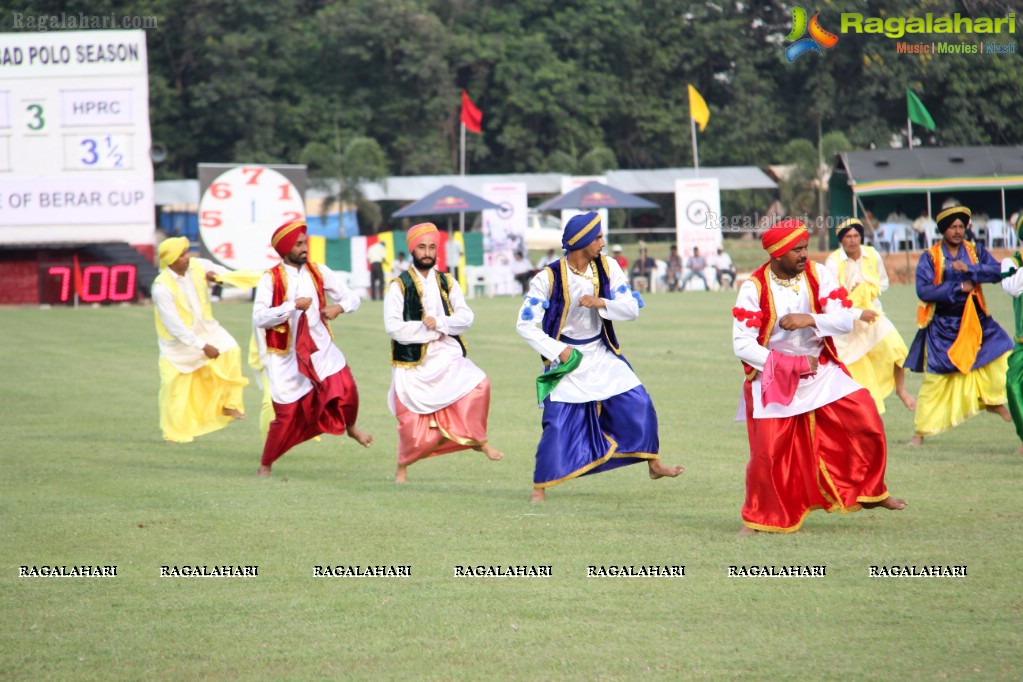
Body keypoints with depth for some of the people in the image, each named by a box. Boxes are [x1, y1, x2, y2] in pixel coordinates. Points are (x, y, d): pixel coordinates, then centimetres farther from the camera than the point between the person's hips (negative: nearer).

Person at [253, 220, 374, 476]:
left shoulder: (319, 272, 2)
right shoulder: (271, 280, -9)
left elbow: (352, 298, 6)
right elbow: (259, 319, -20)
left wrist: (339, 307, -16)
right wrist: (294, 305, -25)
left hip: (320, 347, 3)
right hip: (287, 356, -3)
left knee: (346, 388, -16)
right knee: (287, 415, -1)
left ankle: (351, 428, 16)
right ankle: (265, 466, 18)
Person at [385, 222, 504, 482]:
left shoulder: (447, 283, 8)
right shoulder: (399, 286, -4)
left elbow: (465, 317, -3)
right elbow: (393, 326, -14)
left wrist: (438, 323, -19)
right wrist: (428, 330, -13)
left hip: (446, 356, 3)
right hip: (413, 362, -3)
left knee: (478, 383, -22)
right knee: (411, 422, 1)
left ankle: (477, 439, -4)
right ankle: (403, 465, 27)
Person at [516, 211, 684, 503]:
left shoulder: (607, 268, -6)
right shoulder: (548, 278, -17)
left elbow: (632, 308, -9)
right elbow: (525, 324, -14)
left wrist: (600, 302, -27)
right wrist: (557, 351, -20)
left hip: (602, 355, 4)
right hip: (567, 359, -4)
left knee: (639, 404, -1)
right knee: (557, 424, -9)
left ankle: (654, 464, 18)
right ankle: (539, 487, 4)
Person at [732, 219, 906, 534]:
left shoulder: (817, 275, -6)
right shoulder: (754, 288, -14)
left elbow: (847, 318, -12)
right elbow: (742, 345, -16)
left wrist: (810, 319, -30)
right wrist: (792, 365, -18)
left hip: (821, 371, 3)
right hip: (774, 378, -3)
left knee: (866, 421, -8)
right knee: (768, 453, -5)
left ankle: (870, 493, 13)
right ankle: (758, 517, 17)